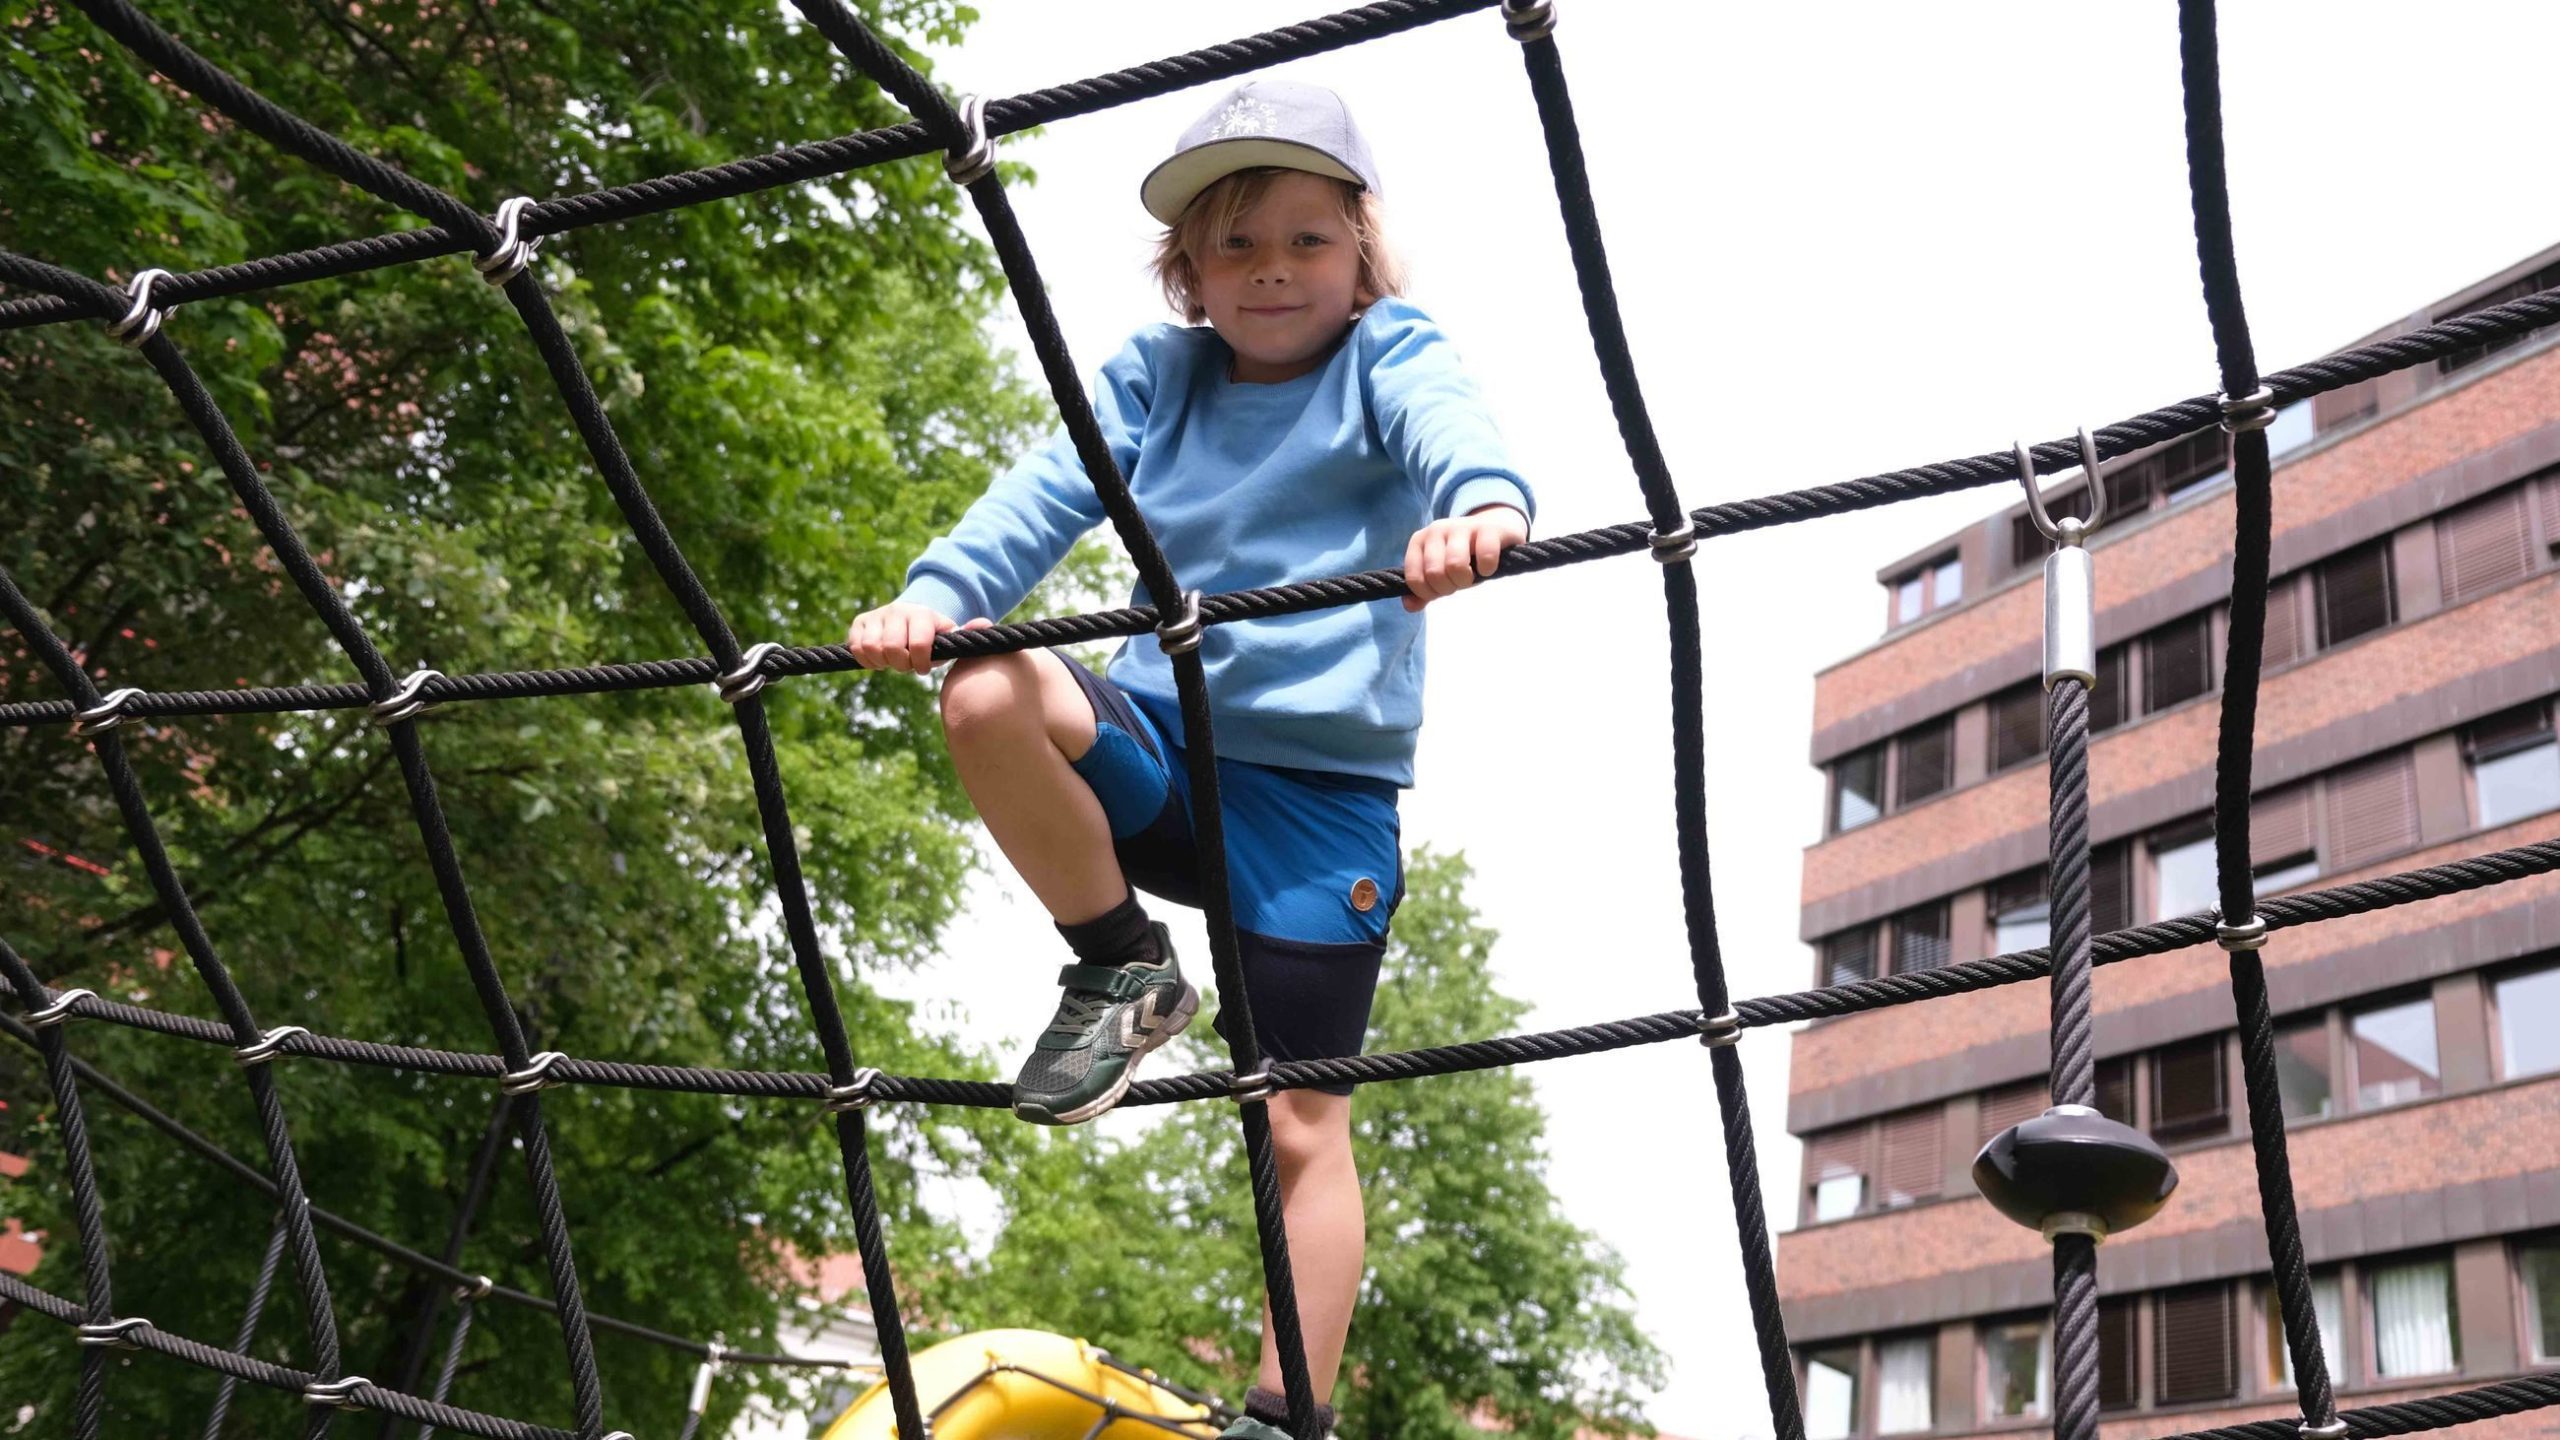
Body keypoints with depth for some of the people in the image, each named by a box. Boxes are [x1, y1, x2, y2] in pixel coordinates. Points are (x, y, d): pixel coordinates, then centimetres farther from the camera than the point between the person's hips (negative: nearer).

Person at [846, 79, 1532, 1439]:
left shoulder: (1388, 356, 2)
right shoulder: (1155, 375, 11)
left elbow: (1449, 430, -21)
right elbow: (1046, 493, -3)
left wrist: (1479, 508, -46)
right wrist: (937, 593, -24)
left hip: (1323, 790, -3)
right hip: (1163, 756, 3)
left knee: (1303, 1126, -2)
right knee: (989, 697, -27)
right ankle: (1121, 977, -7)